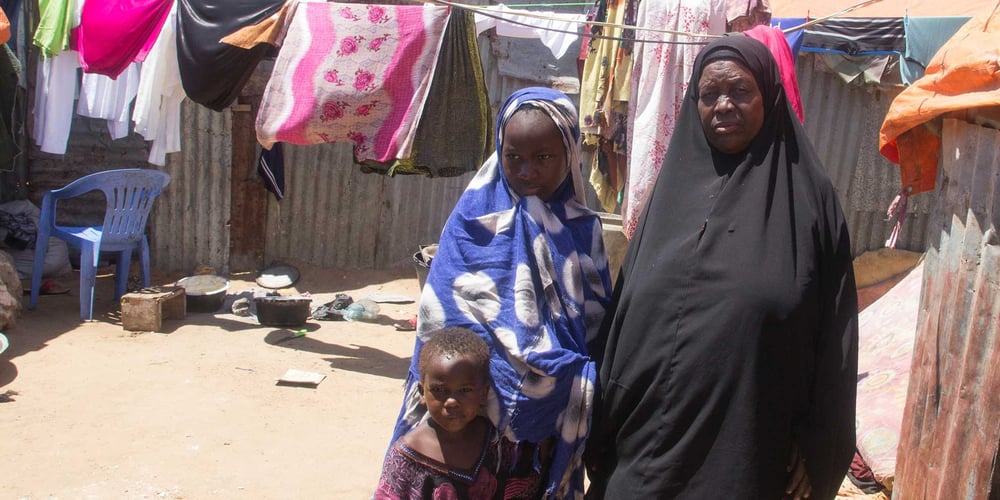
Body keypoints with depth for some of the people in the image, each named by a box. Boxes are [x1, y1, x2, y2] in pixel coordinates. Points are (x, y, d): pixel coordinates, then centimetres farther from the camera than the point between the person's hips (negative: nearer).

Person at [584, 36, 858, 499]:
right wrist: (607, 422, 6)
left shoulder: (807, 197, -4)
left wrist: (815, 446, -3)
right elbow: (622, 312, 6)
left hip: (751, 448, -2)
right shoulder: (674, 187, 5)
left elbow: (832, 338, -3)